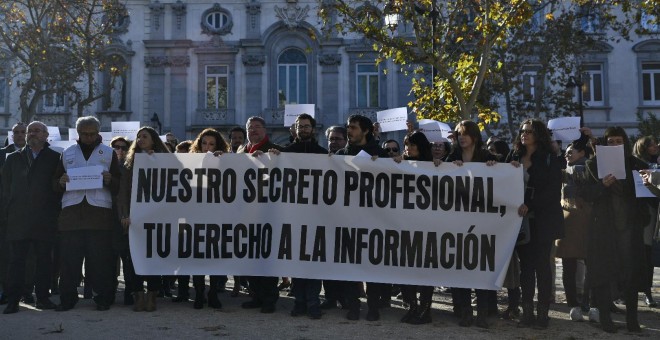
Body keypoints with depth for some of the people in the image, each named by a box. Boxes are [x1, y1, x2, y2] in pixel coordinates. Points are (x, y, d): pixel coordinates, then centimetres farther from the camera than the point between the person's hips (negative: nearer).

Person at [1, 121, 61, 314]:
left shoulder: (55, 159, 5)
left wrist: (56, 213, -6)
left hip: (45, 220, -2)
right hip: (18, 220, 2)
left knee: (44, 260, 5)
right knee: (16, 260, 2)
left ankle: (43, 298, 14)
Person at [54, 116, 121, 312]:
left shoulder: (109, 153, 11)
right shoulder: (67, 153, 16)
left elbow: (119, 184, 7)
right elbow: (55, 183, 15)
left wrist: (109, 180, -14)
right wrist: (61, 182, -8)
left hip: (100, 211, -2)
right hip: (71, 211, 2)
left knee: (101, 258, -1)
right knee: (69, 257, 2)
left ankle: (104, 297, 8)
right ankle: (67, 298, 11)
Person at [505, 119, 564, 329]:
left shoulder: (549, 160, 0)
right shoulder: (514, 157, 11)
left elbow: (553, 191, -8)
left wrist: (530, 205, -18)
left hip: (542, 220, -3)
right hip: (521, 218, 3)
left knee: (542, 265, -1)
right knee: (526, 265, 4)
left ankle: (542, 312, 6)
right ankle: (527, 311, 8)